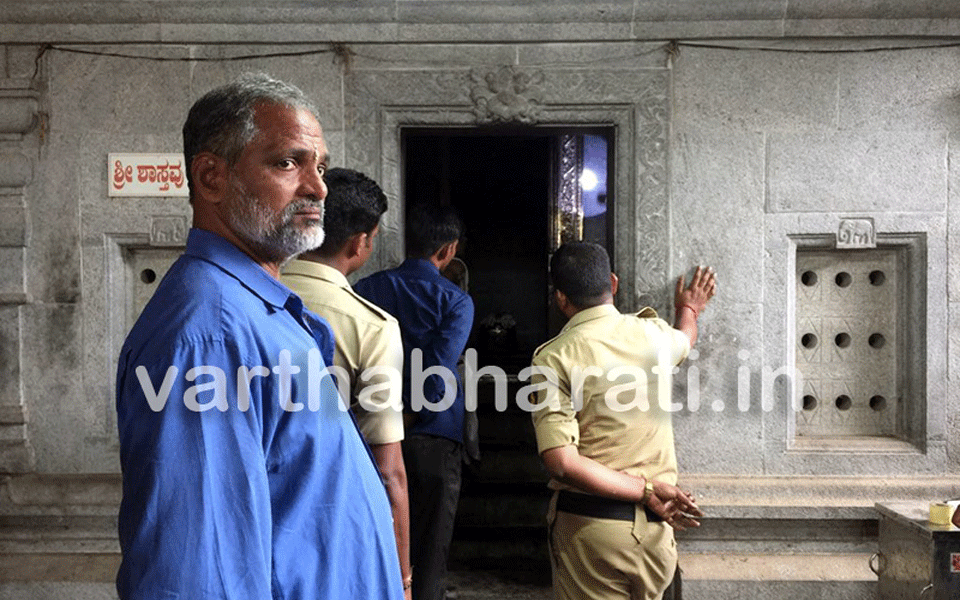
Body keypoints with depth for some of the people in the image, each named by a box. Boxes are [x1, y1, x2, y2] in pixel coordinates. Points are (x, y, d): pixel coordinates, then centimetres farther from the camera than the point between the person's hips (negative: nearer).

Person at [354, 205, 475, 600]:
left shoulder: (368, 289, 5)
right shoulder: (456, 301, -5)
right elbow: (436, 380, -17)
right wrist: (405, 420, -5)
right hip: (434, 439, -3)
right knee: (428, 553, 8)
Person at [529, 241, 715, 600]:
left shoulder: (553, 358, -11)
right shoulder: (653, 333, 1)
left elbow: (561, 463, -21)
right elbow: (685, 338, 29)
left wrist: (646, 491, -13)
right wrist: (688, 310, 51)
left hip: (589, 524, -4)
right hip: (655, 523, 4)